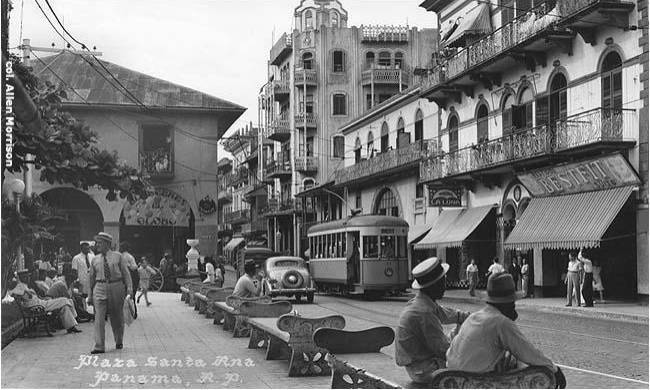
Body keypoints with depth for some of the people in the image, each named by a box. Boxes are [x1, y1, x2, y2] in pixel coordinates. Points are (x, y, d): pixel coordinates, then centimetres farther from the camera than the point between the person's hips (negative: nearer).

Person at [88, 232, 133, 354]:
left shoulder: (118, 256, 3)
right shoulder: (95, 259, 9)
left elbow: (126, 273, 2)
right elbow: (92, 277, 15)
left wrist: (129, 288, -8)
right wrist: (90, 295, 15)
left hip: (117, 287, -1)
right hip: (100, 288, 1)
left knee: (117, 317, 10)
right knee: (99, 317, -11)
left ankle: (119, 342, 31)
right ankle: (99, 346, -12)